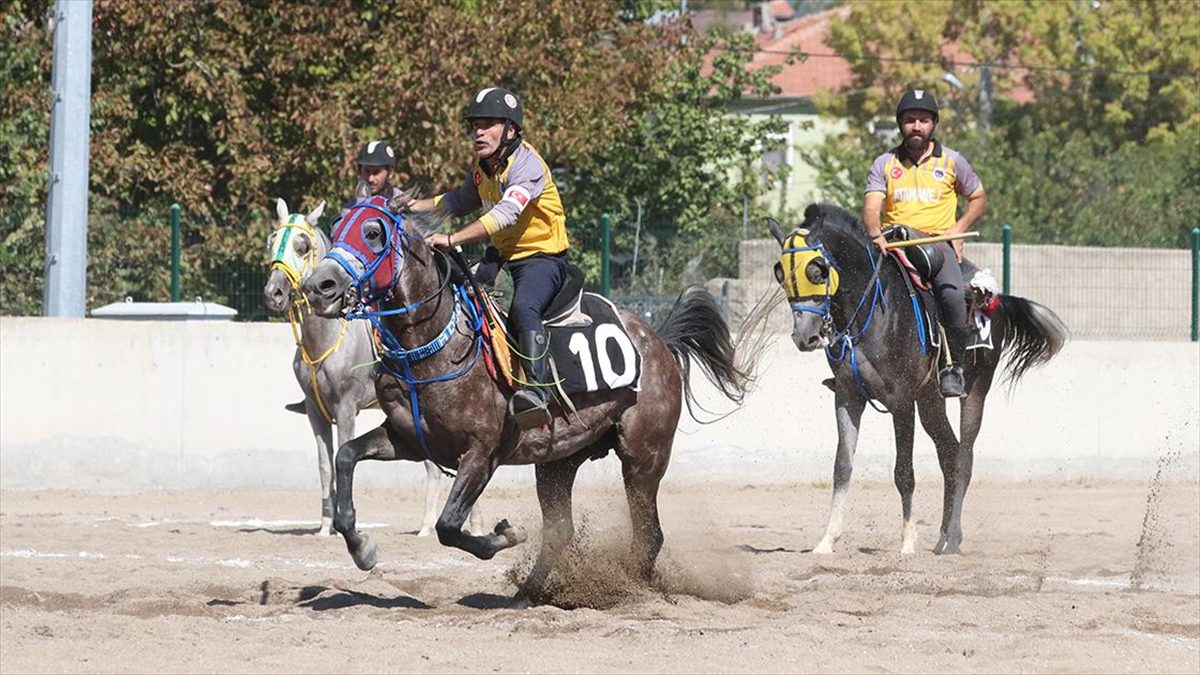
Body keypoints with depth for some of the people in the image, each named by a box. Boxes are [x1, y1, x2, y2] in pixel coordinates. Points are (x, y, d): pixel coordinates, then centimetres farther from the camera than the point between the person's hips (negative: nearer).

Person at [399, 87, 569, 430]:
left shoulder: (527, 165, -22)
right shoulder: (482, 165, 6)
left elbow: (506, 214, -38)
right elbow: (464, 199, 28)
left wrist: (452, 239, -45)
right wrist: (416, 206, 15)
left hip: (543, 257, -10)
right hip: (501, 256, 10)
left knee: (523, 308, -37)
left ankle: (536, 391, -48)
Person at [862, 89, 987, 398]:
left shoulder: (952, 161, 10)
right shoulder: (885, 163, 11)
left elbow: (978, 199, 19)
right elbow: (872, 206, -1)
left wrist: (958, 228, 1)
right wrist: (875, 233, -22)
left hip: (938, 241, -1)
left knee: (951, 291, -32)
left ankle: (954, 365, -20)